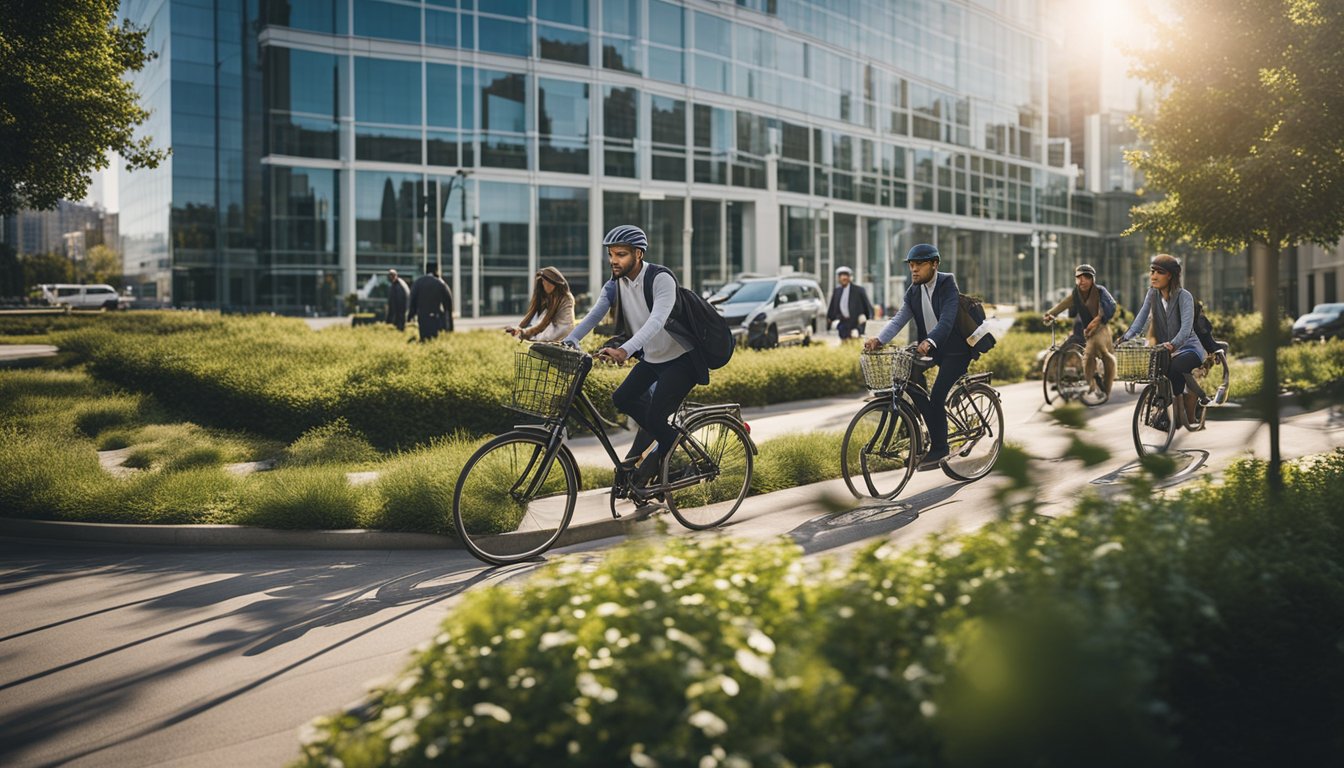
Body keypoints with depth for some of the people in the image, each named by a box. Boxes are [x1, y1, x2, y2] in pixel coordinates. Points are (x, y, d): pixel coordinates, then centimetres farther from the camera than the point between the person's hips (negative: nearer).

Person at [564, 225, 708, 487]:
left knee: (655, 418, -15)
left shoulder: (661, 279, -25)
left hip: (681, 359, -7)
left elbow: (657, 321, -39)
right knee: (622, 399, -2)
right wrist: (568, 342, -31)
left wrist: (624, 350, -53)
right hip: (652, 358, 7)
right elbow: (593, 316, -13)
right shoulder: (615, 285, -3)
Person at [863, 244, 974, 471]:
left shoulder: (948, 284, -17)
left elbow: (947, 319, -31)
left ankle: (938, 448, 0)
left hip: (954, 349, -6)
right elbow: (899, 318, -9)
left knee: (936, 397, -16)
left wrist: (929, 341, -49)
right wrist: (878, 339, -27)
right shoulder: (913, 291, 2)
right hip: (929, 348, 6)